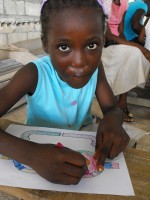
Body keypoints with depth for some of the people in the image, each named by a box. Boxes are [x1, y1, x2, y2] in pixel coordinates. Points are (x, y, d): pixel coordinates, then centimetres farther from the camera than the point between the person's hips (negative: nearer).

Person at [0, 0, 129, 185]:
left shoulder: (95, 66, -14)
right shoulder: (34, 74, -25)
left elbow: (112, 109, -9)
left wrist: (113, 120, -32)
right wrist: (30, 153, -47)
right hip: (42, 144, -3)